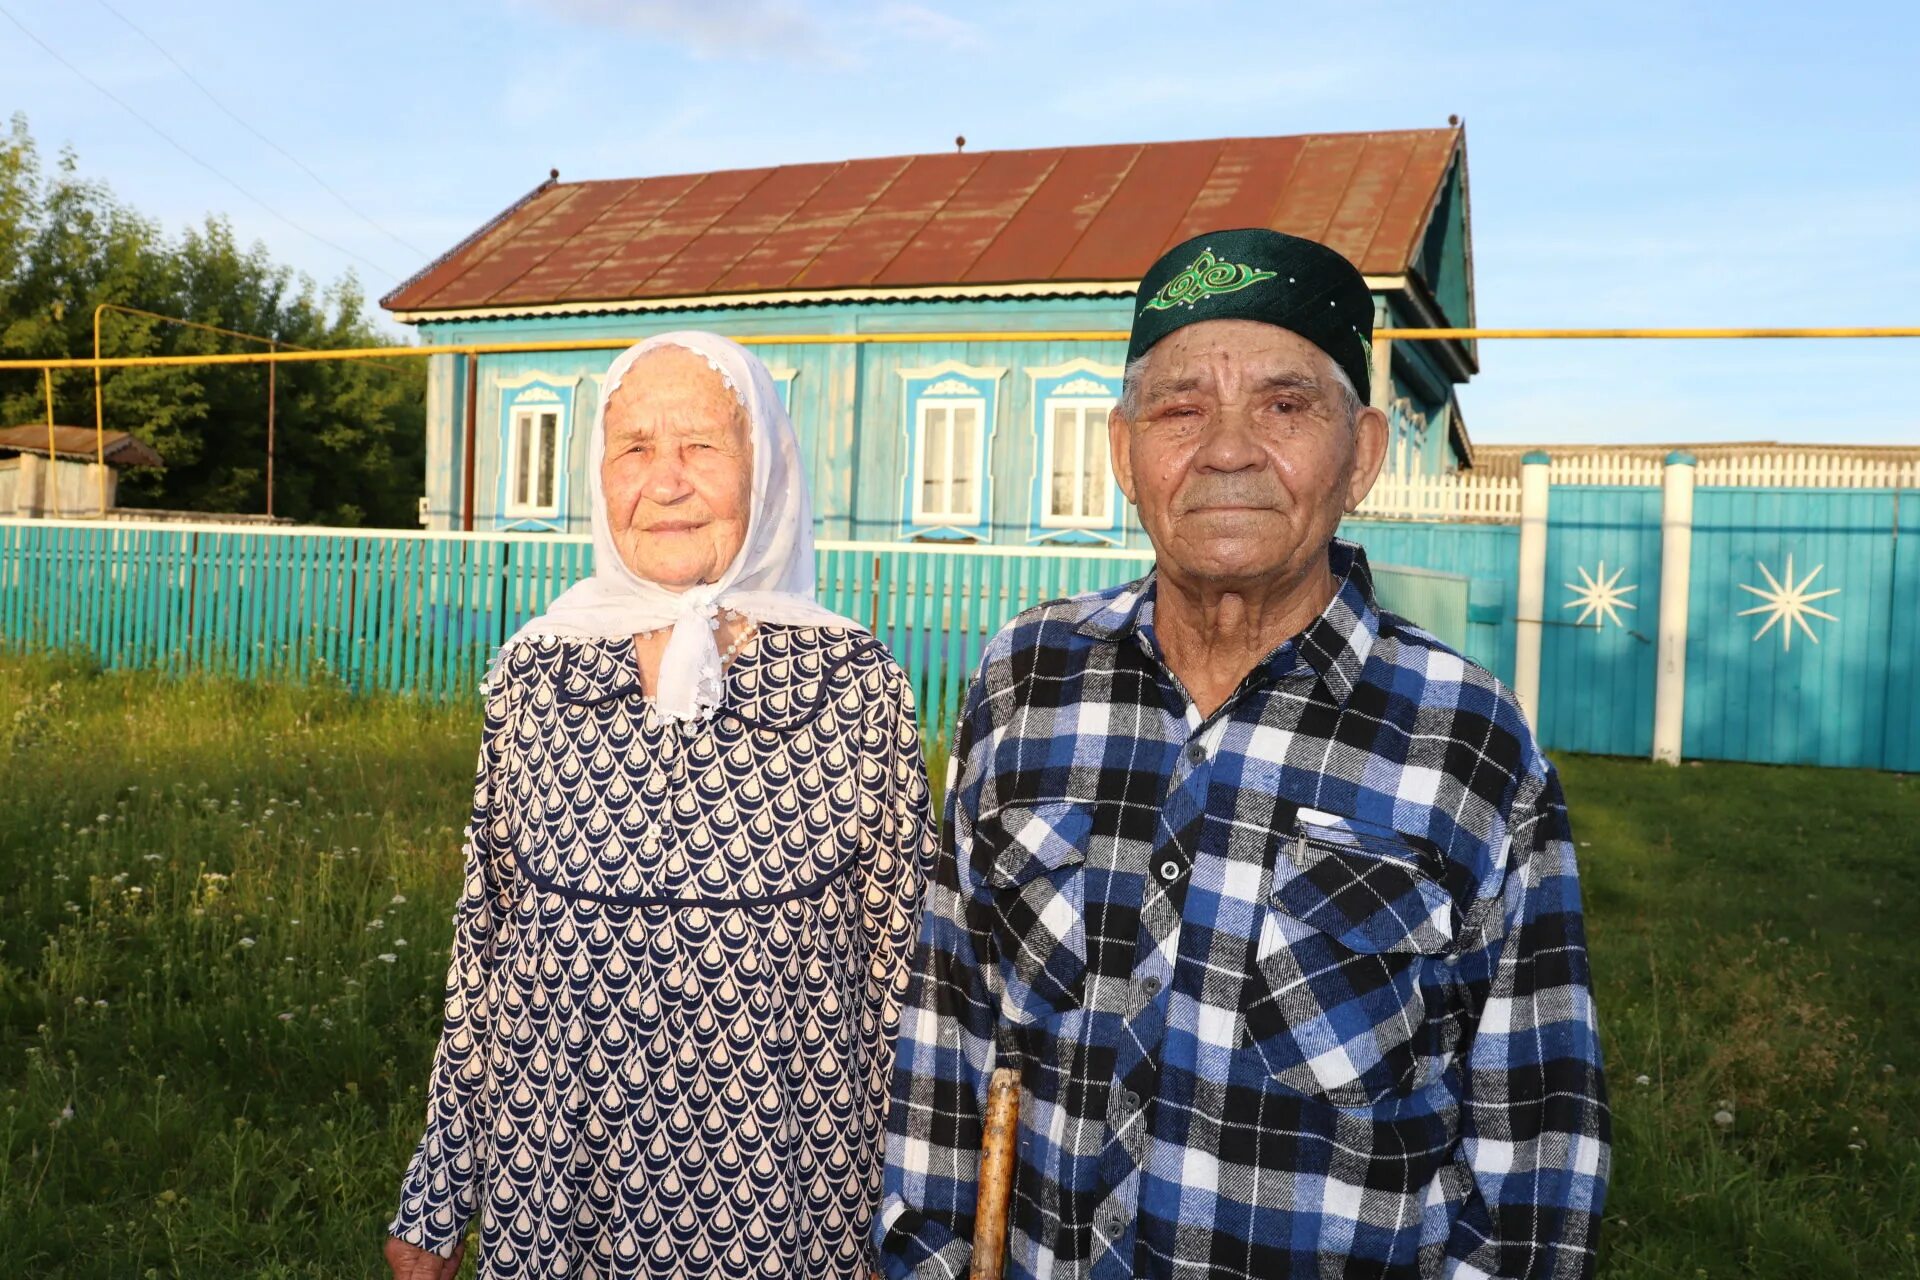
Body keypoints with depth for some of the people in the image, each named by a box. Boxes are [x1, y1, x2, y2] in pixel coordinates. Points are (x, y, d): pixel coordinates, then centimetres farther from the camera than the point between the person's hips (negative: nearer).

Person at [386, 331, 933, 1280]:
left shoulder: (854, 682, -9)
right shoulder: (532, 673, -3)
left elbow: (898, 955, -3)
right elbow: (484, 939, 4)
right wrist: (435, 1200, 8)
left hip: (778, 1195, -1)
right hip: (548, 1185, 2)